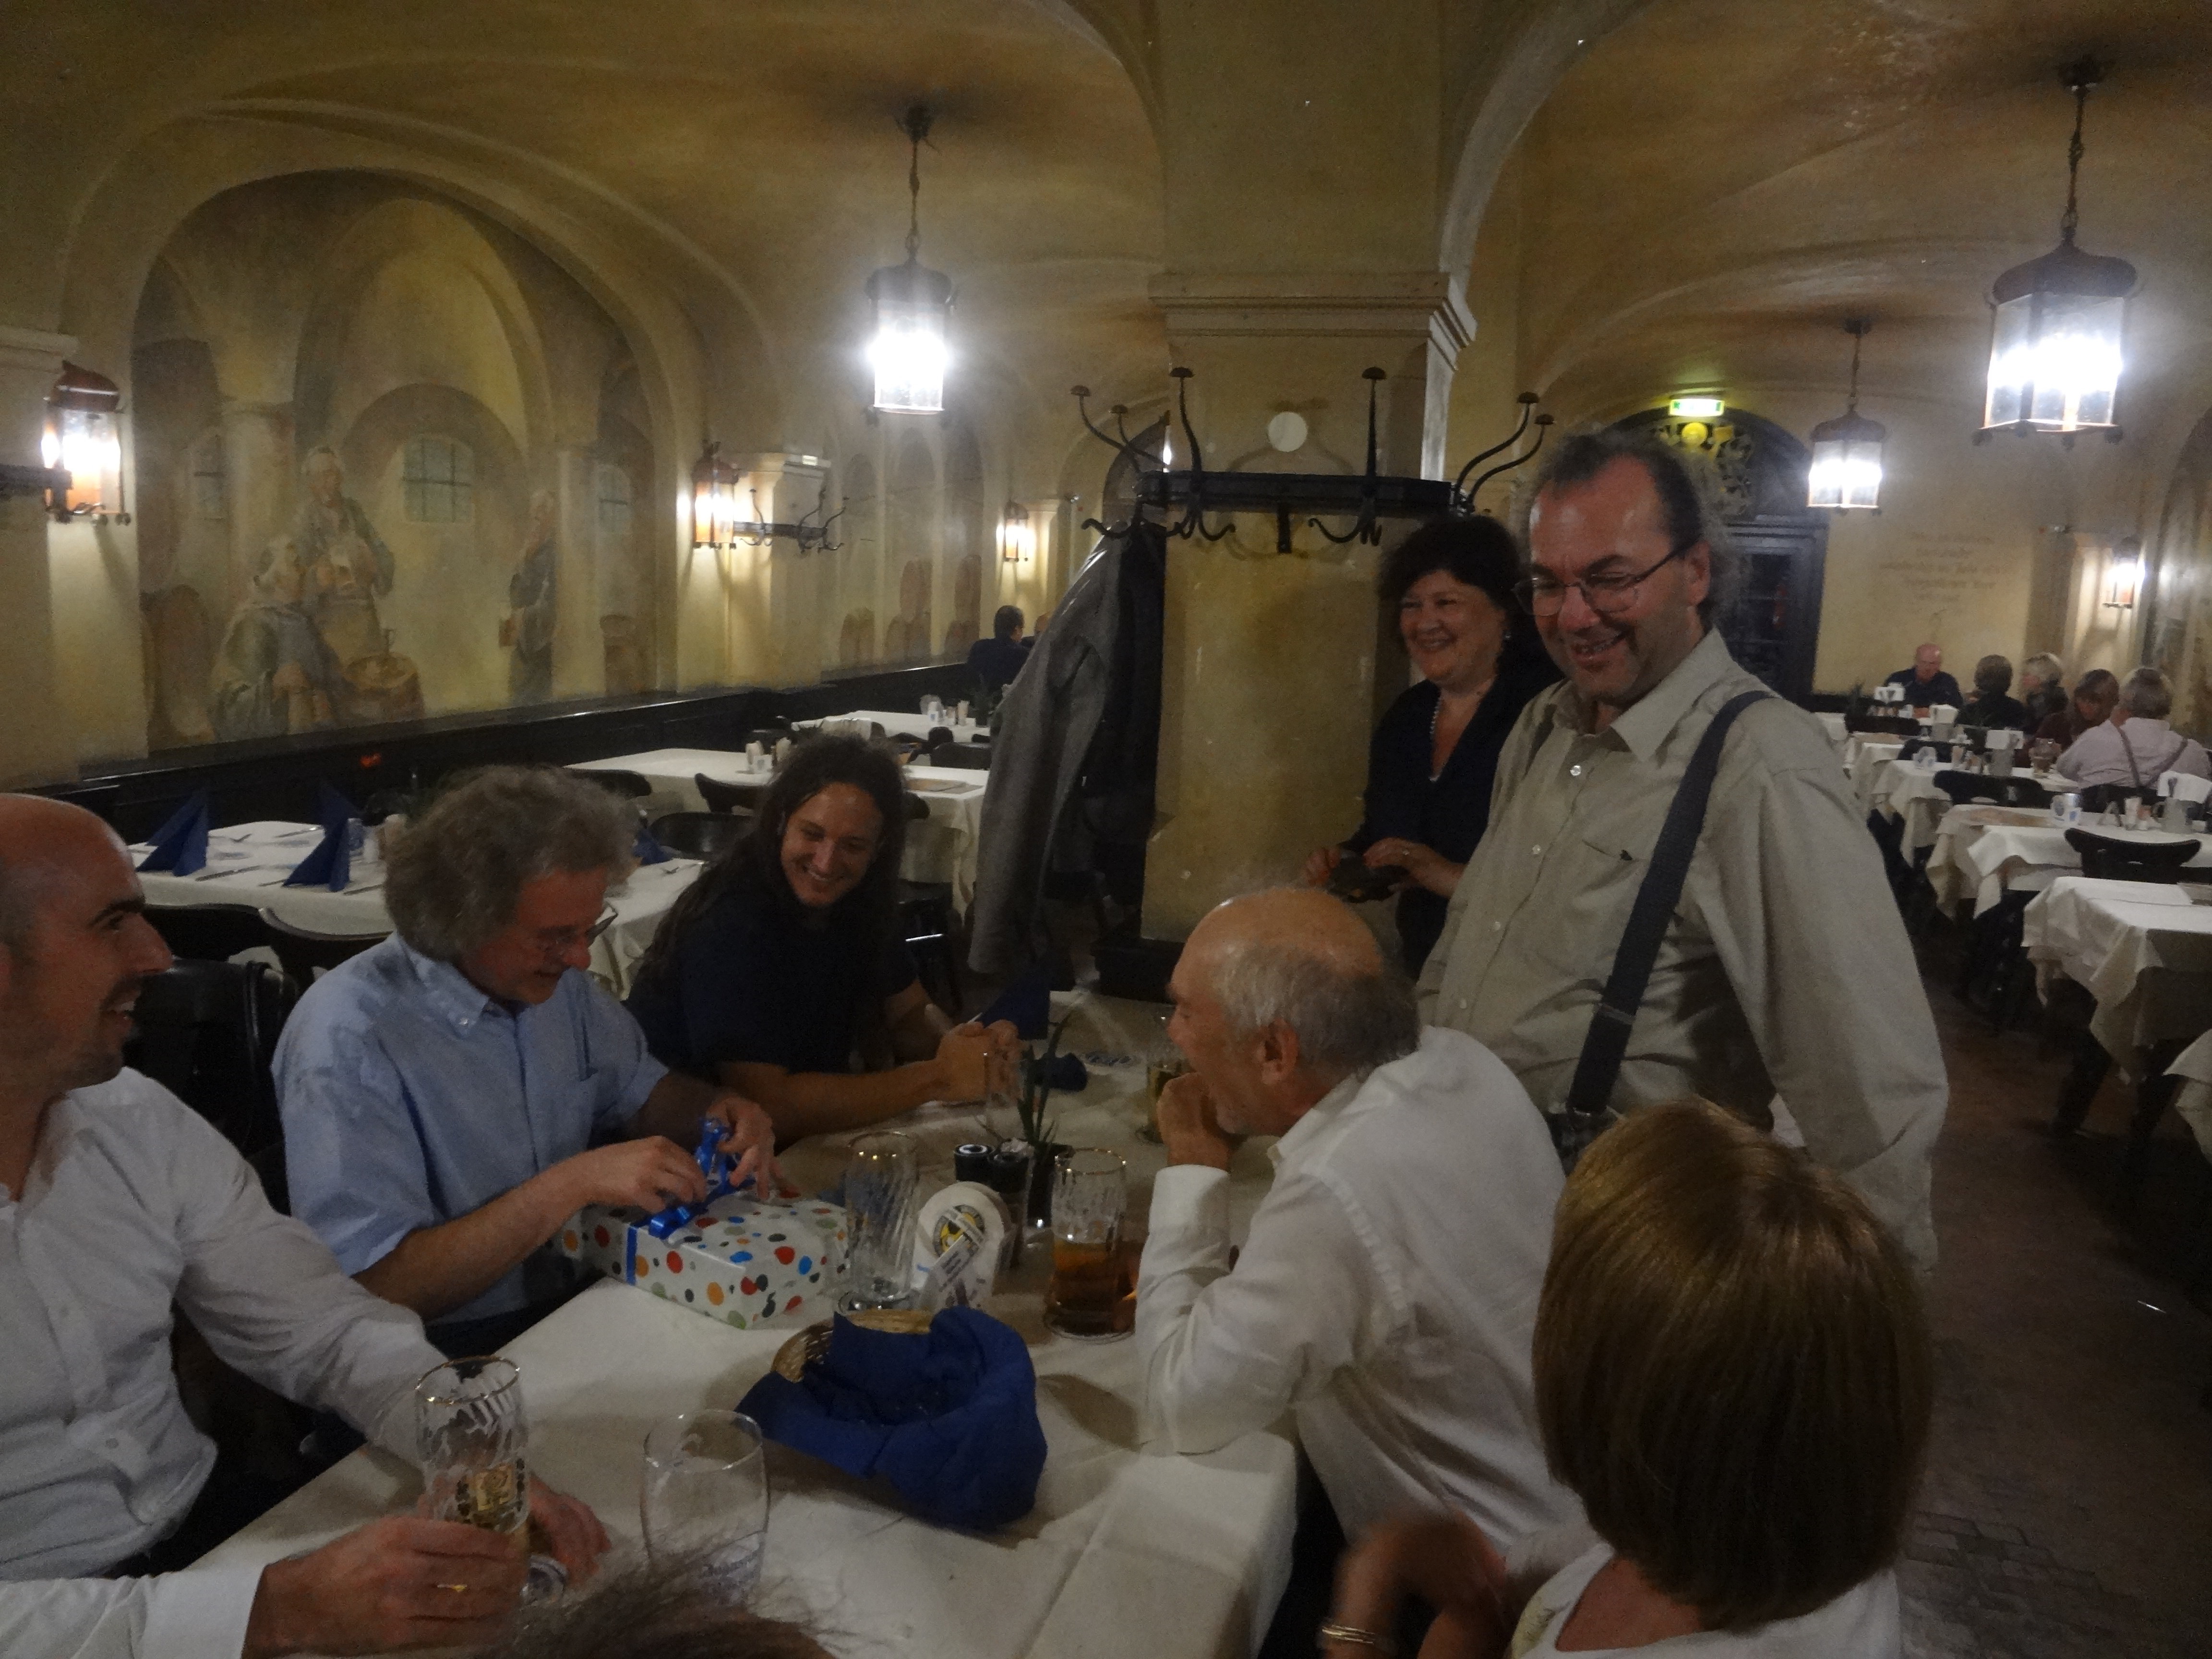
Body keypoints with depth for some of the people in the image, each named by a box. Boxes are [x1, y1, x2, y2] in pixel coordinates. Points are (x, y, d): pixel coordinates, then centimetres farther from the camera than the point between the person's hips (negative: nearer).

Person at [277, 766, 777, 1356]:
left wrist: (713, 1107, -6)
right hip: (447, 1353, -7)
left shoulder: (555, 976, 0)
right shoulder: (348, 1040, -21)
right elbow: (376, 1290, -24)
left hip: (575, 1304, 7)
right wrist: (573, 1184, -27)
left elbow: (640, 1087, 16)